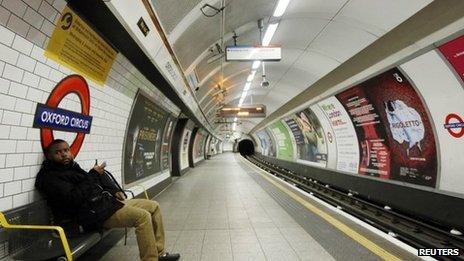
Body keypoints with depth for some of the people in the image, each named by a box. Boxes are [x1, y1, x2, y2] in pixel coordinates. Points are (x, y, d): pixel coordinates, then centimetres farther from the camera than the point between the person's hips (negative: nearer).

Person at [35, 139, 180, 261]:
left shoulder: (73, 167, 19)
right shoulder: (50, 177, -5)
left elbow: (100, 183, 26)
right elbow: (74, 198, -21)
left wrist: (115, 191, 9)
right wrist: (93, 175, -13)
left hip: (109, 201, 9)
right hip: (95, 213, -9)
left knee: (154, 206, 2)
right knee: (142, 216, -27)